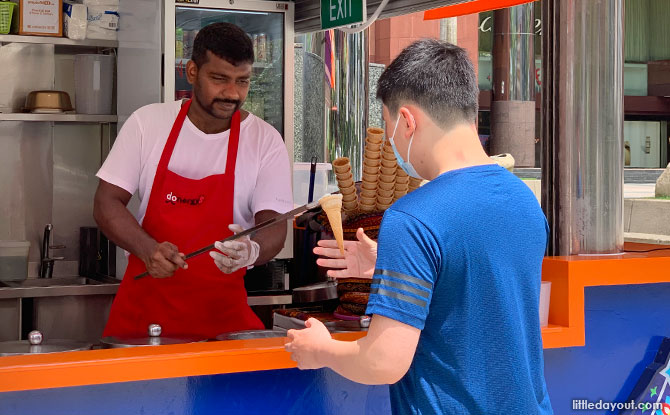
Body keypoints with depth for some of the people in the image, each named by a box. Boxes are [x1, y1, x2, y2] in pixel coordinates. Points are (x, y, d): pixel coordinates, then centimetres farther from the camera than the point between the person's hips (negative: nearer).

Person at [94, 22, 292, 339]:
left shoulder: (264, 140, -3)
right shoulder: (147, 122, 0)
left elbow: (274, 227, -7)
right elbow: (107, 204, 0)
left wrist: (252, 250, -31)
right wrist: (148, 249, -19)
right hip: (144, 299, 1)